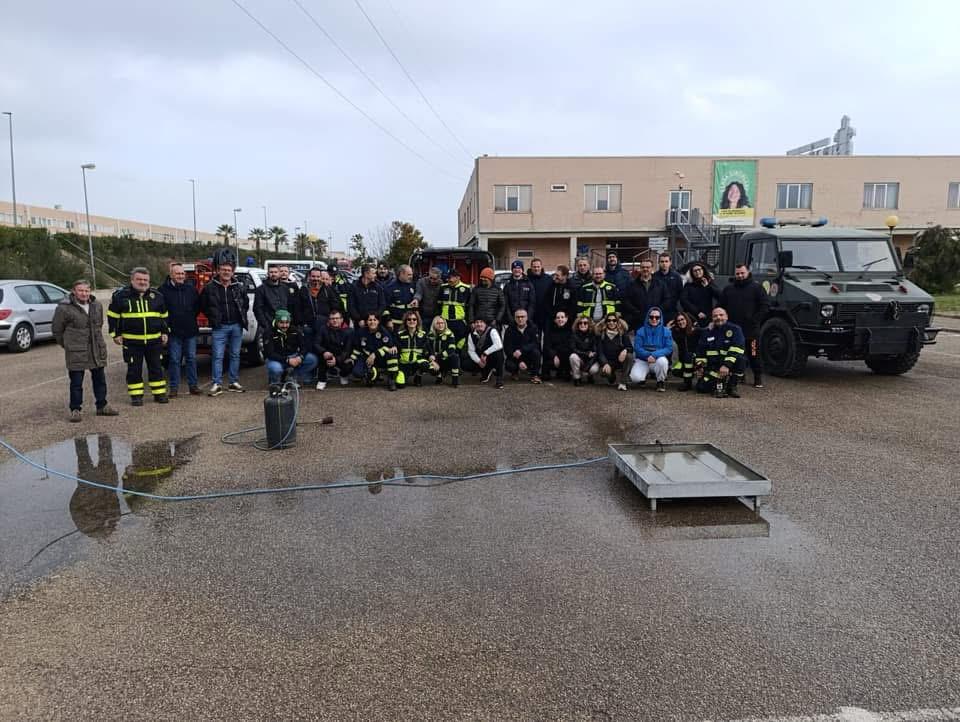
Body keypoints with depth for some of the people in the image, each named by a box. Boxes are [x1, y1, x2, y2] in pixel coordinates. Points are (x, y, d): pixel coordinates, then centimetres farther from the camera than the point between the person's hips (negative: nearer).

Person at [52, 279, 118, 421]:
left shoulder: (97, 305, 7)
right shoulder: (64, 308, -11)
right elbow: (57, 330, -1)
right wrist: (67, 345, 7)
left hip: (97, 350, 5)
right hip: (76, 353, -5)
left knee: (100, 379, 13)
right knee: (76, 383, 1)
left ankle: (102, 406, 25)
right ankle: (75, 409, 12)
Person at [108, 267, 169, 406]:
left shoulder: (157, 296, 7)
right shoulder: (121, 296, -1)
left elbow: (164, 315, 17)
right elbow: (113, 316, 4)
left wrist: (164, 332, 12)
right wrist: (116, 334, 0)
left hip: (154, 340, 2)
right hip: (132, 341, -2)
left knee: (156, 367, 6)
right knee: (134, 369, 3)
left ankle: (159, 393, 15)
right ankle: (136, 395, 13)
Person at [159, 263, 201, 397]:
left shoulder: (191, 288, 8)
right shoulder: (164, 290, -4)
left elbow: (198, 306, 19)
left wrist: (192, 318, 11)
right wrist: (167, 324, -6)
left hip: (190, 330, 3)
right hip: (173, 331, -3)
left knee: (191, 358, 8)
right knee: (174, 360, 1)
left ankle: (193, 385, 16)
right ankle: (173, 387, 8)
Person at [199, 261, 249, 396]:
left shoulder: (239, 287, 7)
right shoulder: (210, 288, -1)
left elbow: (246, 303, 19)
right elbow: (203, 306, 8)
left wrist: (242, 315, 9)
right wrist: (212, 317, 3)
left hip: (237, 326, 3)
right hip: (220, 327, -3)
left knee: (235, 355, 8)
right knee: (218, 356, -5)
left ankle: (234, 382, 16)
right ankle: (217, 384, -2)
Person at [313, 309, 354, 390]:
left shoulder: (348, 331, -9)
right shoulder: (323, 329, -7)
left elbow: (348, 350, -15)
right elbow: (316, 344, -15)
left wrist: (337, 360, -32)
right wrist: (324, 352, -37)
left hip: (342, 358, 0)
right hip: (328, 355, 0)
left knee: (348, 367, -30)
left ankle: (343, 375, 11)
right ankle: (322, 380, -13)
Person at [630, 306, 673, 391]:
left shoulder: (666, 331, 0)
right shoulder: (641, 331, 1)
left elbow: (669, 348, -9)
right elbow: (637, 348, -7)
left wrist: (655, 355, -25)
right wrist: (648, 355, -25)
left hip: (658, 359, 0)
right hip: (642, 360, 0)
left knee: (662, 361, -38)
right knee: (635, 378, -27)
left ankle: (661, 382, -6)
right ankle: (645, 374, 14)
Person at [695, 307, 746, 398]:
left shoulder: (734, 329, -7)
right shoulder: (707, 332, 7)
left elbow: (736, 349, -21)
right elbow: (701, 350, 16)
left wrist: (727, 365, -33)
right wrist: (700, 366, 3)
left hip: (730, 363, -3)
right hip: (713, 365, 3)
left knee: (739, 359, -36)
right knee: (702, 387, -17)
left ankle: (732, 387, -16)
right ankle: (718, 384, 16)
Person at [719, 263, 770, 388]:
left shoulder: (756, 288, 2)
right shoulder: (728, 289, 12)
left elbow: (765, 306, -2)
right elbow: (720, 306, 14)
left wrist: (755, 320, -11)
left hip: (751, 329, -3)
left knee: (754, 354, -1)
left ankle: (758, 378, 7)